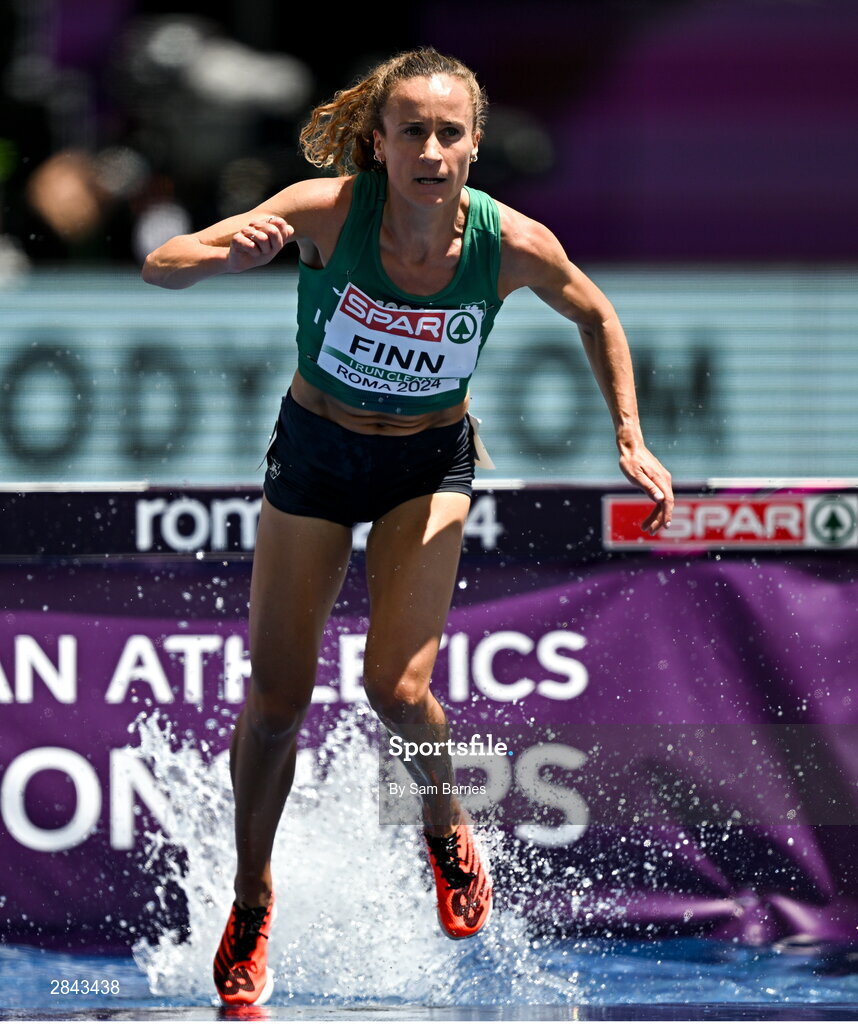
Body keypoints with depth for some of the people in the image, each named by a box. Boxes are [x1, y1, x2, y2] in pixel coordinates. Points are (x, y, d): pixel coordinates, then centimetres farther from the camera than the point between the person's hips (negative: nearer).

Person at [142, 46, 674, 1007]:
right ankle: (252, 899, 27)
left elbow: (596, 316, 1)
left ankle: (445, 825, 18)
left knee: (398, 687, -16)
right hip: (316, 451, 0)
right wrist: (225, 255, -48)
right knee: (275, 700, 3)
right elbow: (159, 265, -27)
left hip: (429, 463, 0)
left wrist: (631, 442, -2)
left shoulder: (512, 244, -22)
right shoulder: (329, 210, -26)